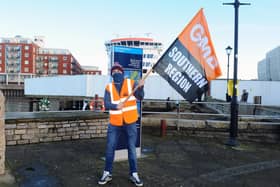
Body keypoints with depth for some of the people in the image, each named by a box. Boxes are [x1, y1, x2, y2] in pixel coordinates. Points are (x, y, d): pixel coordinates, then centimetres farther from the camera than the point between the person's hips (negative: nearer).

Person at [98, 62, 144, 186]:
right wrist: (116, 106, -29)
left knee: (132, 148, 9)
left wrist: (140, 87, -34)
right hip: (114, 123, 2)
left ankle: (133, 174, 22)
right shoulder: (109, 88, 2)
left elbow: (140, 97, -14)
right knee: (110, 148, 8)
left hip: (130, 122, -1)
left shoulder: (131, 83, -2)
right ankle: (107, 173, 24)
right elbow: (106, 104, -9)